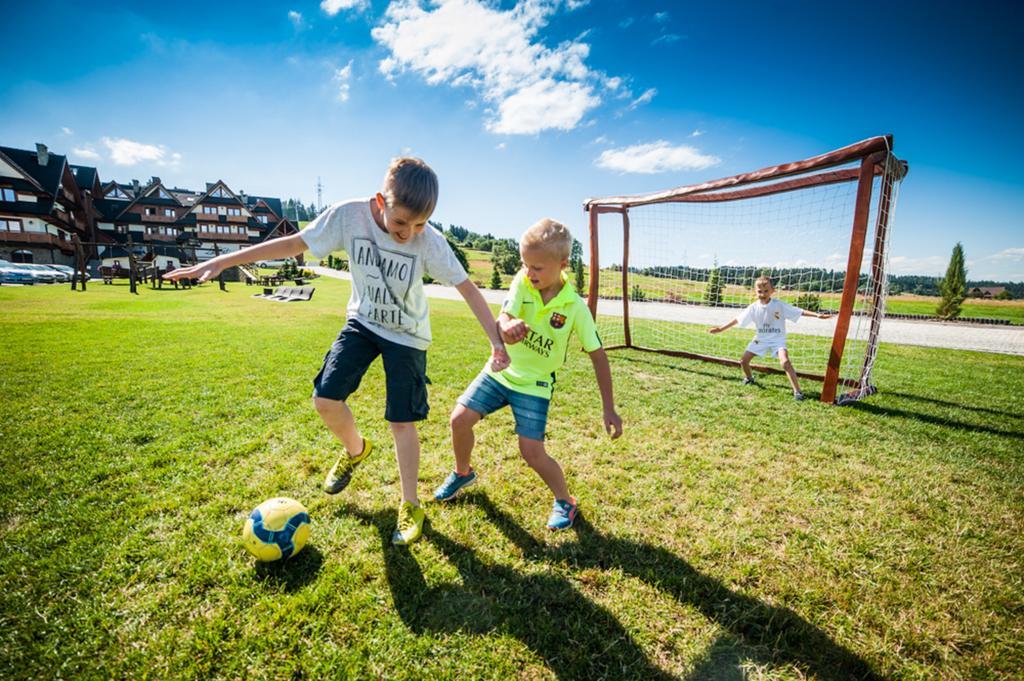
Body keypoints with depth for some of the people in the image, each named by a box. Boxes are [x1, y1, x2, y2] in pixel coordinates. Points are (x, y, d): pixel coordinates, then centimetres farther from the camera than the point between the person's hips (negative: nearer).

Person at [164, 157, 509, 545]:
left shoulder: (429, 241, -25)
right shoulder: (348, 215, -20)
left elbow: (468, 288, -21)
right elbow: (293, 244, -10)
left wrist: (497, 342, -25)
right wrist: (220, 262, -9)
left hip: (407, 335, -2)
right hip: (362, 322, 3)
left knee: (401, 421, -2)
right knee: (325, 398, -6)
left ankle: (410, 505, 17)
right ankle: (356, 449, 28)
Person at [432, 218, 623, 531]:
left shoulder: (575, 306, -17)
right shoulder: (522, 282, -13)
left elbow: (598, 355, -11)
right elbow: (502, 320, -24)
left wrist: (609, 409, -11)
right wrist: (507, 328, -52)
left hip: (534, 384, -3)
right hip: (500, 371, 3)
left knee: (532, 452, -10)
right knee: (460, 418, -5)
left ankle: (566, 502, 19)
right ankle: (463, 473, 27)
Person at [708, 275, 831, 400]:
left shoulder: (780, 305, -14)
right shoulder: (753, 307, -7)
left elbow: (800, 312, -14)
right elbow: (738, 319, -1)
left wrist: (817, 315, -26)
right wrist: (721, 328, -1)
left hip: (777, 339, -4)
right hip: (761, 339, 4)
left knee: (785, 362, -26)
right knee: (743, 360, 1)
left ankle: (797, 391, -18)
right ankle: (749, 378, 33)